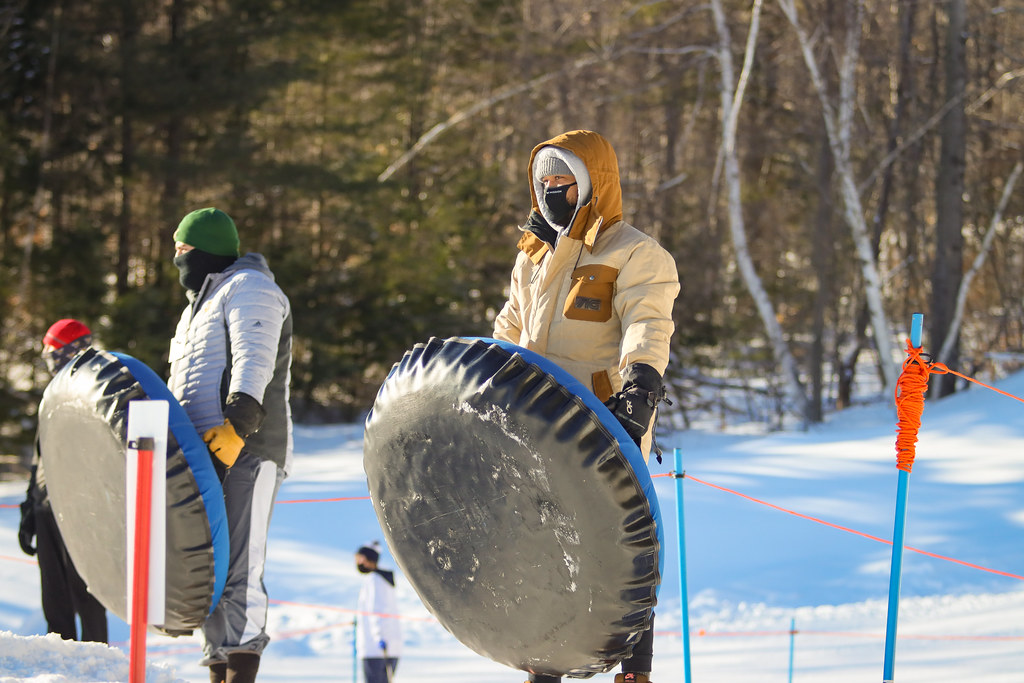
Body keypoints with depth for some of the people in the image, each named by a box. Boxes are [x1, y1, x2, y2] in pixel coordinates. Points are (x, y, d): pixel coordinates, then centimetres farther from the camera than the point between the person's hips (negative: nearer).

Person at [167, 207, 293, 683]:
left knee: (236, 570, -16)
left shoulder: (248, 288, 0)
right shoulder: (200, 303, 30)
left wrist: (236, 425, -27)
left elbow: (254, 362, -15)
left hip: (244, 452, -10)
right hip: (203, 454, 10)